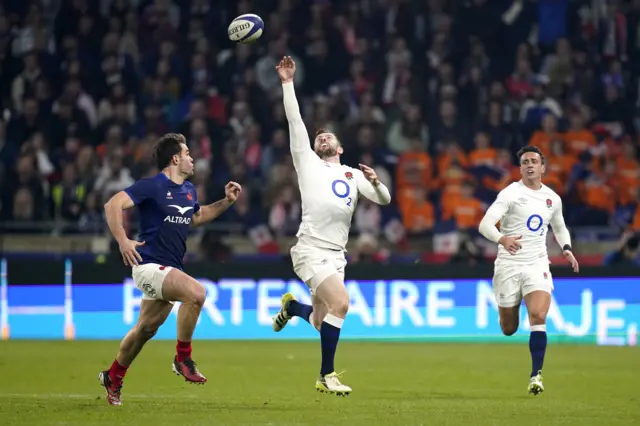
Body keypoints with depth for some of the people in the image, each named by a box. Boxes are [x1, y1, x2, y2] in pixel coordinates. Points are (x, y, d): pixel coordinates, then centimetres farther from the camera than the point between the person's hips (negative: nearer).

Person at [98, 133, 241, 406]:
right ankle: (182, 358, -16)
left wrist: (226, 201, 21)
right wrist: (122, 240, -27)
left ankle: (113, 378, 34)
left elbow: (197, 216, 33)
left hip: (170, 269, 9)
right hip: (149, 265, -9)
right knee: (196, 293, -29)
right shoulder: (152, 186, -12)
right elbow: (113, 205, -18)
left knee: (146, 329, 16)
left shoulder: (189, 190, 14)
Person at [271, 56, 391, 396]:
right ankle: (327, 376, -13)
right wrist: (288, 83, 1)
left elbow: (384, 199, 11)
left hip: (336, 254, 5)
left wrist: (375, 182, -9)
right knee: (340, 303, -24)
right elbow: (295, 121, 5)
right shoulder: (308, 162, 10)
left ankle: (292, 306, 44)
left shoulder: (352, 174, 20)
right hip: (311, 250, -5)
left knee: (321, 322, 9)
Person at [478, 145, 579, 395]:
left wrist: (566, 248, 7)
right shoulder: (510, 193, -7)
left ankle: (536, 374, -19)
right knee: (508, 328, 5)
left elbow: (559, 227, 28)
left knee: (538, 317, -20)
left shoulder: (553, 198, 8)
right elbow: (485, 224, -18)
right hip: (509, 265, -2)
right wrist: (502, 239, -39)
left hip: (537, 265, 2)